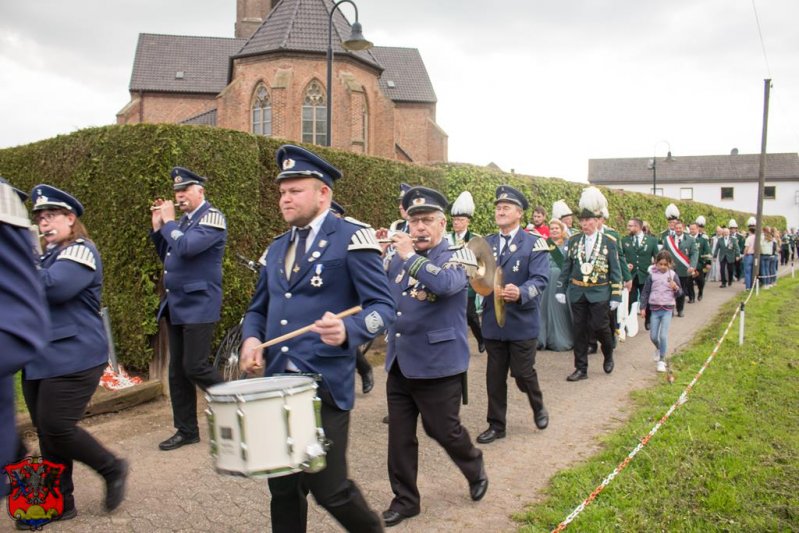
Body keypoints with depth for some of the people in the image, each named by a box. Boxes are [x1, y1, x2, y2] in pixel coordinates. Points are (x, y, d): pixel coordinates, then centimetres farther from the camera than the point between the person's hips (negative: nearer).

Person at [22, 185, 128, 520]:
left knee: (56, 428, -10)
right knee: (46, 433, 9)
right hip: (39, 360, 8)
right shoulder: (45, 254, 19)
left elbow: (51, 287, -23)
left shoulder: (80, 251, -7)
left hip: (72, 359, -8)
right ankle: (59, 502, 20)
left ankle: (113, 469, 11)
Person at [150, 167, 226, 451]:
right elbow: (168, 257, 19)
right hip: (175, 306, 8)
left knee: (195, 367, -8)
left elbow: (186, 247, -25)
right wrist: (158, 227, 10)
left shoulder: (212, 216, -10)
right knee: (177, 371, 10)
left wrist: (169, 222, -10)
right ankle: (186, 430, 20)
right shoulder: (182, 220, 15)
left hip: (199, 306, -8)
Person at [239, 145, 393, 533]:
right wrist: (251, 339, -2)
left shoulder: (352, 237, -6)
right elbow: (258, 308, 21)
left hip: (324, 384, -6)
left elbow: (383, 306, -12)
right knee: (283, 487, 12)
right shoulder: (276, 248, 16)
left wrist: (347, 331, -32)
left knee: (327, 487, -1)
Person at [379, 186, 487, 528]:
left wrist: (409, 256, -26)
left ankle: (476, 470, 37)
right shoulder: (400, 258, 9)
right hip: (399, 362, 5)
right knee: (399, 435, 8)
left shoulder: (455, 257, -8)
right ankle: (405, 499, 24)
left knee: (443, 430, 8)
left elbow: (446, 284, -31)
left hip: (437, 365, -5)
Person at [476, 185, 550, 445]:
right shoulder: (486, 243, 8)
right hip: (493, 321, 4)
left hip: (522, 322, -4)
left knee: (523, 373, 5)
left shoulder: (533, 243, -7)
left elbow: (540, 279, -17)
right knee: (495, 376, 9)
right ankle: (496, 425, 23)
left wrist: (521, 293, -35)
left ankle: (539, 407, 35)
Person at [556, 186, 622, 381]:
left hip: (599, 293, -3)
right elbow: (566, 267, 8)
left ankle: (608, 355, 28)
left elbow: (615, 271, -2)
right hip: (577, 292, 3)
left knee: (600, 327, -4)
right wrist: (560, 290, 3)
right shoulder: (574, 240, 4)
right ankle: (581, 369, 14)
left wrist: (616, 296, -5)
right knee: (579, 330, 5)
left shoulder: (609, 242, -3)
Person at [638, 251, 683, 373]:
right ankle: (658, 349, 39)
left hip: (667, 309, -2)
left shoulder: (673, 275, -3)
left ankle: (662, 360, 2)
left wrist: (676, 288, -18)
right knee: (653, 336, 6)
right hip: (655, 308, 2)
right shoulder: (652, 275, -2)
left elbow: (679, 293, 4)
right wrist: (643, 307, 1)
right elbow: (645, 292, 4)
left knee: (663, 336, -9)